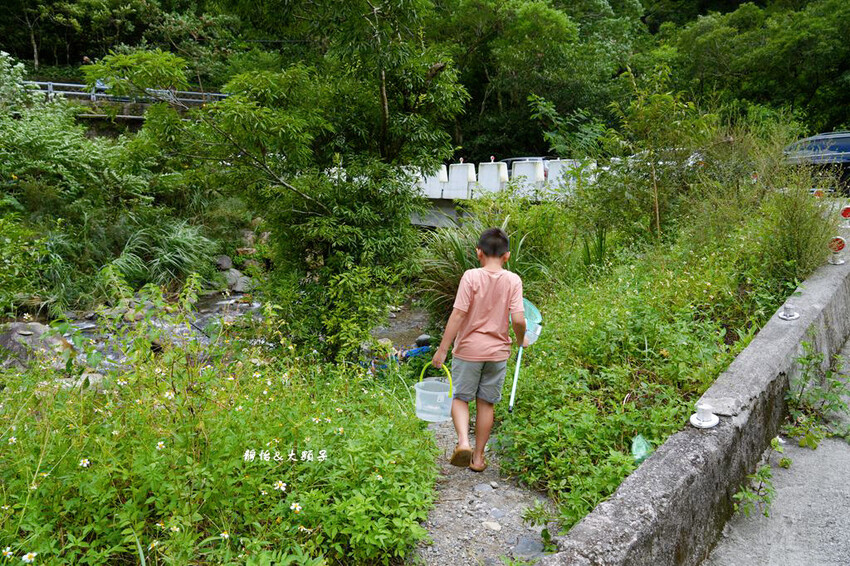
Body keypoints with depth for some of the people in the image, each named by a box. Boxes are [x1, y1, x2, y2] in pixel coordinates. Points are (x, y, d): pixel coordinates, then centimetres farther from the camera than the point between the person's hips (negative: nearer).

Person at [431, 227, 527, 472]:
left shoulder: (471, 276, -12)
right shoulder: (513, 280, -7)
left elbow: (458, 315, -16)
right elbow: (518, 319, -12)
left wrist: (442, 349, -10)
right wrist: (521, 340, 9)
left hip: (468, 349, -2)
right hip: (497, 352, 2)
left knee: (460, 398, 12)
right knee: (486, 403, 14)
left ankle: (463, 441, -10)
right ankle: (478, 456, 22)